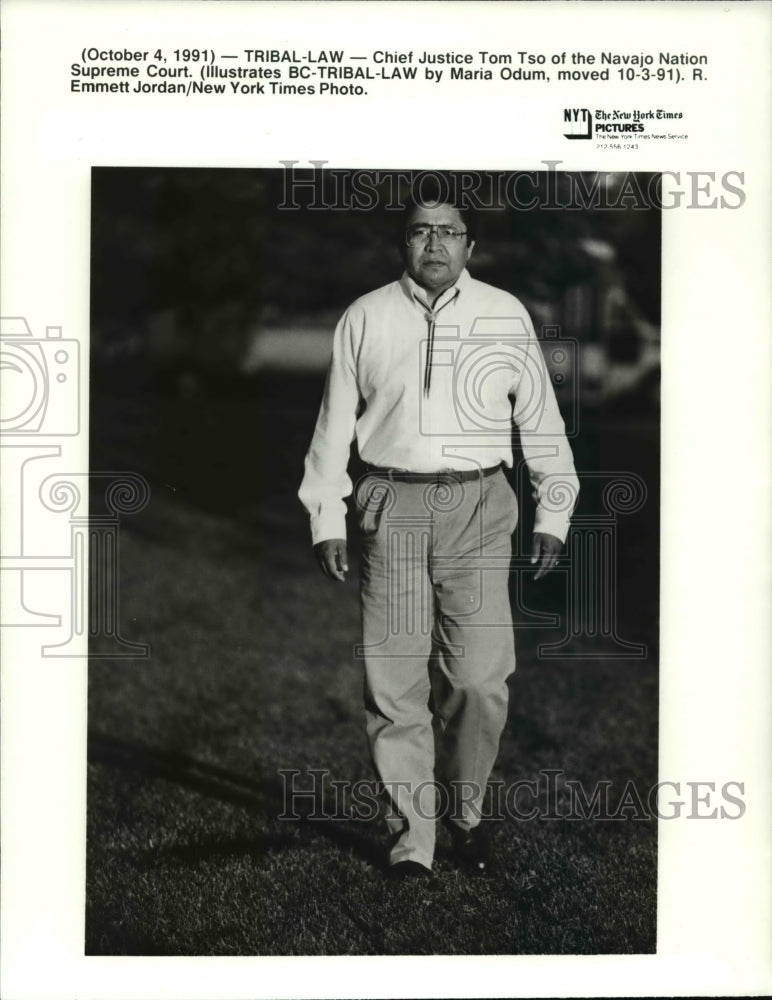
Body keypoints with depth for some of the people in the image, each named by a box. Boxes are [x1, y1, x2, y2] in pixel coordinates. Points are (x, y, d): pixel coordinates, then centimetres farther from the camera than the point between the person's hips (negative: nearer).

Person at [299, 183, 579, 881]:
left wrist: (553, 515, 12)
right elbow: (335, 422, 12)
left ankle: (465, 812, 20)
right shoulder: (365, 318, 9)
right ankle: (411, 841, 11)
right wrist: (327, 519, 9)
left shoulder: (505, 316, 9)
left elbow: (540, 418, 14)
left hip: (478, 509, 0)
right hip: (392, 508, 0)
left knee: (480, 679, -5)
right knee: (396, 684, 0)